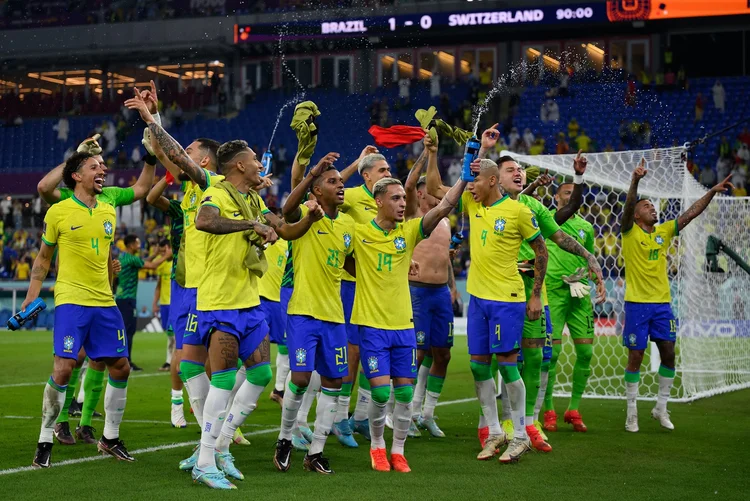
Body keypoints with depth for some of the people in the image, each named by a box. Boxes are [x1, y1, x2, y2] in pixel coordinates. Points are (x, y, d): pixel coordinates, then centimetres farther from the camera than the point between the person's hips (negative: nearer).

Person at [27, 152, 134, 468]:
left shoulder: (109, 211, 11)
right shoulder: (58, 212, -3)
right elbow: (43, 258, 5)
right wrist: (32, 296, -2)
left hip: (105, 302, 6)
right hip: (71, 301, -6)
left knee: (120, 367, 5)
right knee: (64, 369, -14)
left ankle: (110, 438, 21)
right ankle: (44, 443, -1)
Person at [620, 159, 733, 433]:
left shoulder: (664, 231, 10)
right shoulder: (630, 232, -4)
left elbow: (691, 213, 8)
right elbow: (627, 206, -21)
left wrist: (713, 191, -1)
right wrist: (635, 180, -36)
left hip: (662, 303, 5)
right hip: (637, 304, -5)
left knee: (668, 354, 4)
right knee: (635, 357, -1)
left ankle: (661, 408, 19)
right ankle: (632, 412, 8)